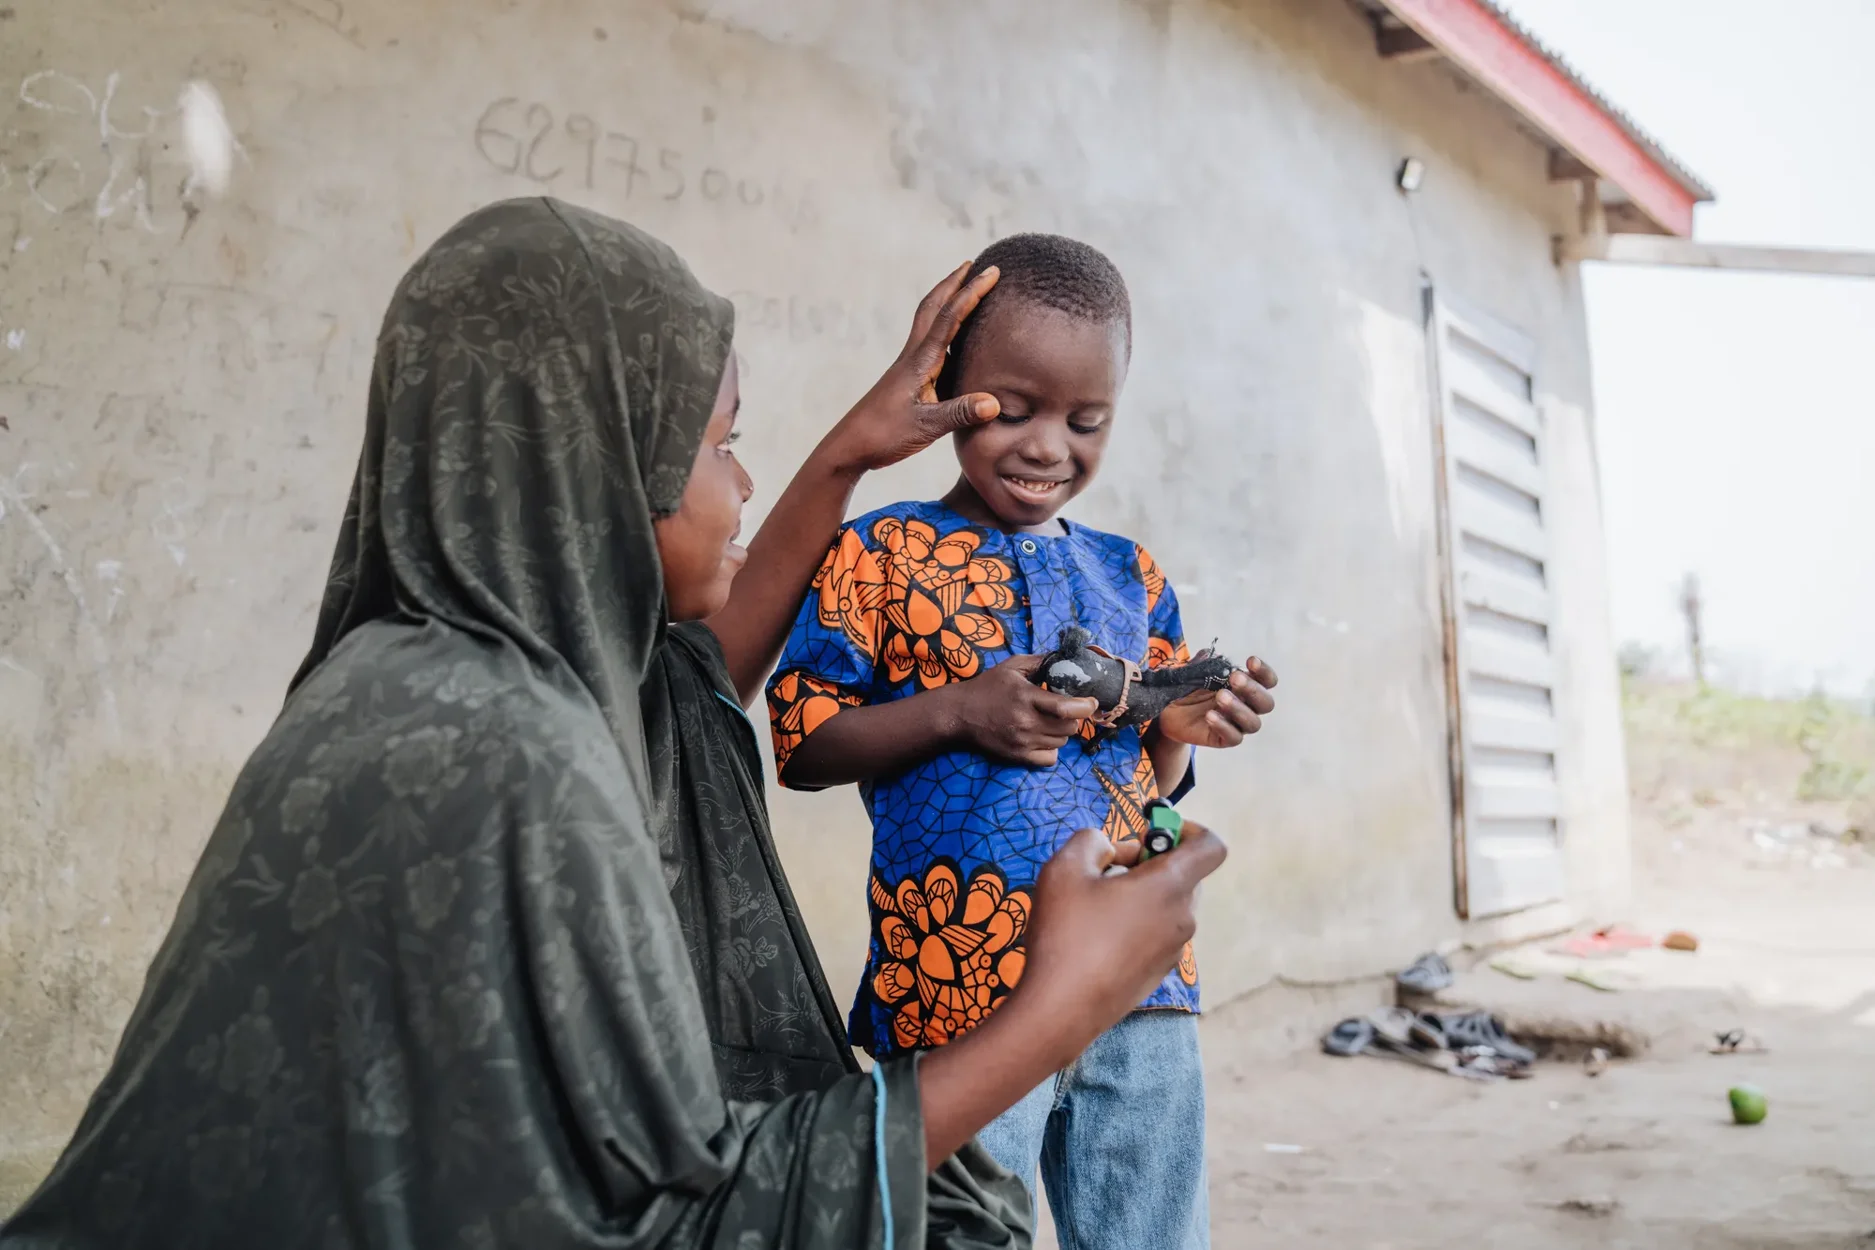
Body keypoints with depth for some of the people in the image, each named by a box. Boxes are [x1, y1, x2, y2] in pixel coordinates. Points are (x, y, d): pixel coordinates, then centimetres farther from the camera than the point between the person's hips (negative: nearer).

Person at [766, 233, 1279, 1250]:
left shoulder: (1130, 578, 13)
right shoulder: (881, 555, -2)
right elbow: (800, 744, -4)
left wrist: (1183, 731, -2)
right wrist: (958, 713, -16)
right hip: (963, 985, -4)